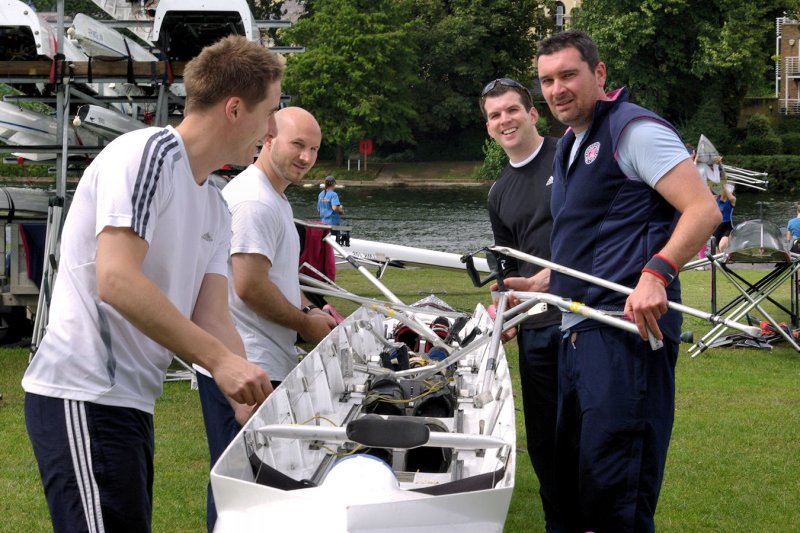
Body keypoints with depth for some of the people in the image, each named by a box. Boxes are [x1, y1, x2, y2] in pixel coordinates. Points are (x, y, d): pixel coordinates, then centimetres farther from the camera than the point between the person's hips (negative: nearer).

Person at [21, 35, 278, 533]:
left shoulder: (216, 210, 16)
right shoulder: (148, 152, -12)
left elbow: (212, 320, 11)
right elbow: (116, 282, -22)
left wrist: (259, 408, -2)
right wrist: (219, 359, -23)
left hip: (131, 401, 10)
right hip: (84, 398, -10)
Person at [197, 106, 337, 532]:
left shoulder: (275, 199, 19)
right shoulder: (254, 201, -16)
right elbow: (249, 287, -22)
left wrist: (310, 310, 12)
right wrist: (305, 323, -9)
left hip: (267, 363, 11)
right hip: (243, 367, -11)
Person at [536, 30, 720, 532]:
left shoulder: (633, 129, -7)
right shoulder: (569, 148, 22)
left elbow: (703, 209, -17)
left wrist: (656, 274, -29)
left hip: (628, 326, -10)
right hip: (579, 331, 10)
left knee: (614, 484, -14)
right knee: (572, 476, 14)